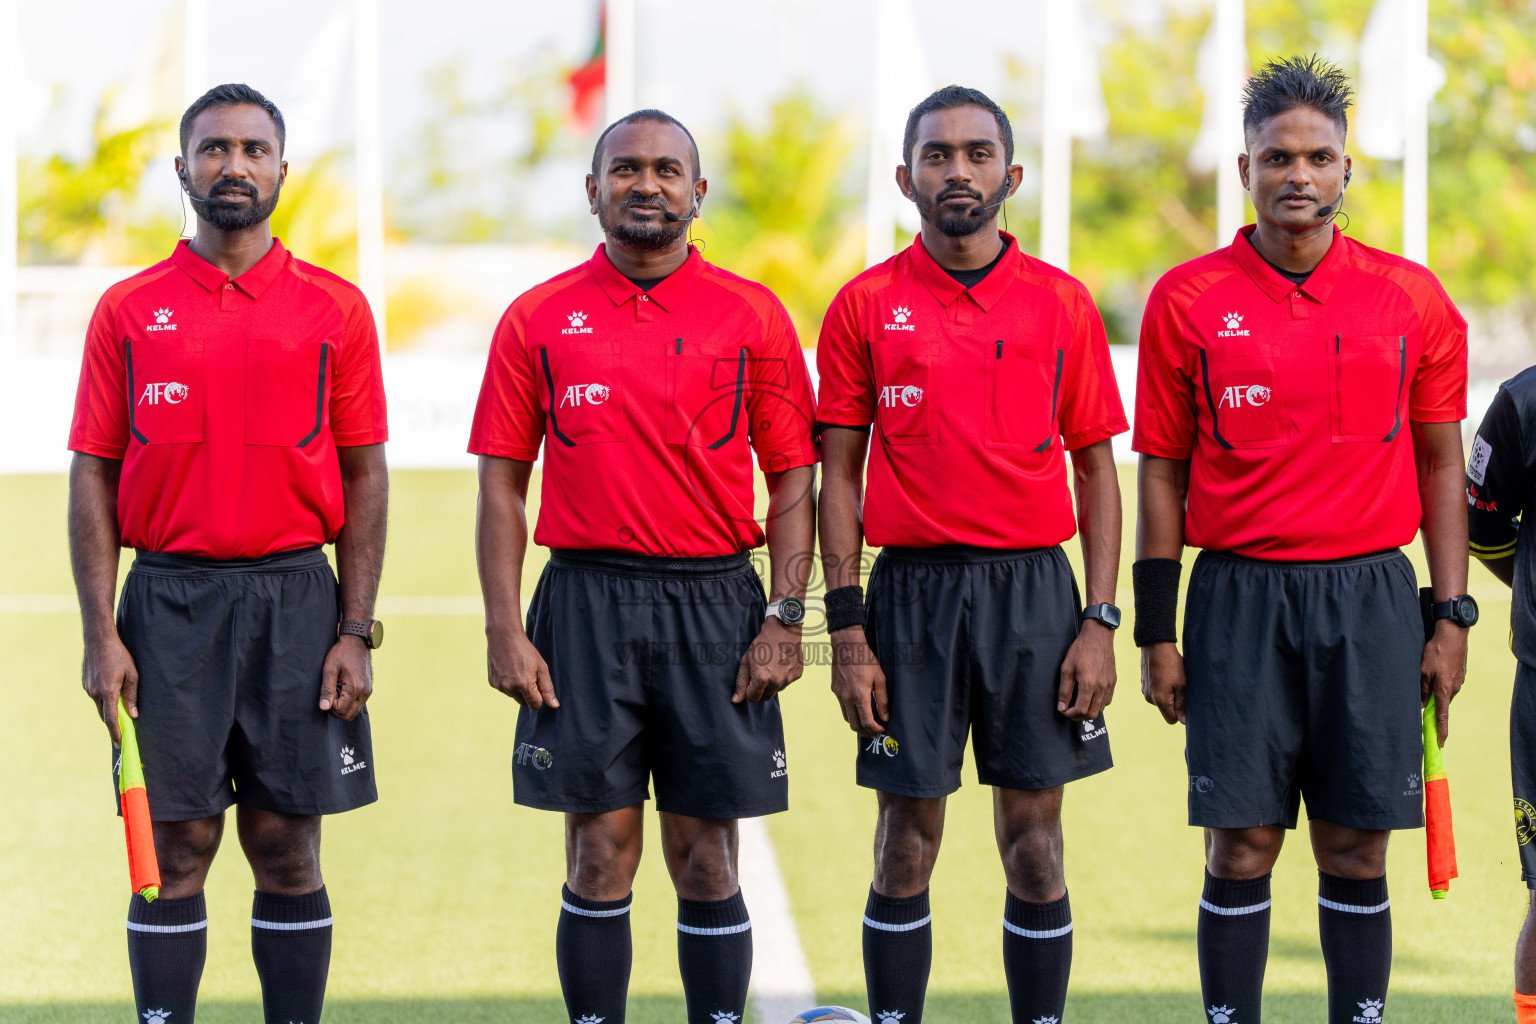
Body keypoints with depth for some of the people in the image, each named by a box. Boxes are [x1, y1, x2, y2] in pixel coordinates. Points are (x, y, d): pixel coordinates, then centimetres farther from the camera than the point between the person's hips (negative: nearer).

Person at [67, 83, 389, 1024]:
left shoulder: (335, 309, 5)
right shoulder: (128, 311, 5)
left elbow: (364, 476, 5)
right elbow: (94, 475, 5)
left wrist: (355, 632, -2)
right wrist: (100, 635, -4)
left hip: (295, 599, 0)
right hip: (169, 601, 0)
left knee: (287, 848, 3)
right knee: (175, 849, 1)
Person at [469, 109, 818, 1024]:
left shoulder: (751, 316, 4)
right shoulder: (539, 320, 5)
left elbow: (794, 482, 4)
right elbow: (502, 484, 5)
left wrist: (785, 620, -5)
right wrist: (505, 629, -4)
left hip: (716, 604, 0)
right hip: (586, 604, 0)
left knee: (706, 860, 4)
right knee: (600, 857, 2)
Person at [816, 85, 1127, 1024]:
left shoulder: (1063, 304, 4)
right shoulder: (867, 306, 3)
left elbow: (1097, 467, 6)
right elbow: (840, 472, 3)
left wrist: (1100, 622, -2)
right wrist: (847, 631, -4)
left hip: (1035, 591, 1)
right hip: (912, 590, 0)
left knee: (1035, 839, 4)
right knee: (907, 843, 3)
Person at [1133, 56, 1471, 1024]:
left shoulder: (1413, 299, 4)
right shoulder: (1189, 300, 1)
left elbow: (1439, 464, 9)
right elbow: (1163, 472, 5)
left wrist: (1451, 618, 4)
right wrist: (1157, 634, 2)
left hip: (1371, 595, 1)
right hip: (1239, 594, -1)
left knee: (1357, 852, 4)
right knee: (1242, 849, 1)